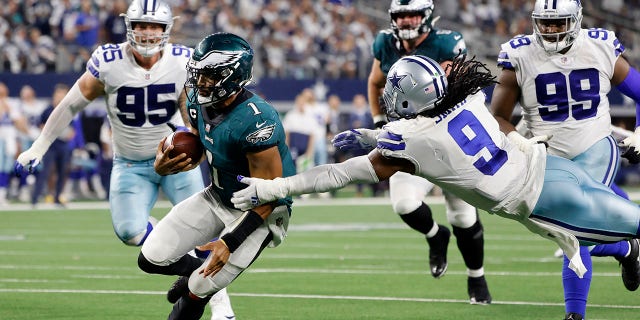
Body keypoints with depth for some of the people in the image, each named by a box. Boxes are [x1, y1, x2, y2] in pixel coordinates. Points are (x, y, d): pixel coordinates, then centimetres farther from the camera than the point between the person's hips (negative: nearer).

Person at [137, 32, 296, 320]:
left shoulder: (255, 123, -33)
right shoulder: (199, 103, -10)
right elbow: (195, 152, 8)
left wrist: (231, 242, -29)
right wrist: (165, 166, -15)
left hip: (258, 211, -7)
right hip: (218, 196, 7)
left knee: (198, 290, -8)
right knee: (151, 259, 3)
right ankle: (197, 270, 34)